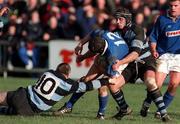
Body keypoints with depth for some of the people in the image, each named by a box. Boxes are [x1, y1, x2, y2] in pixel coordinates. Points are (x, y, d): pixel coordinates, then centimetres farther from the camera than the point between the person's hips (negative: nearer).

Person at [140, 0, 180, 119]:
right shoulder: (162, 19, 2)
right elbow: (153, 37, 9)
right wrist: (153, 50, -8)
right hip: (163, 55, 0)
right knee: (156, 84, -9)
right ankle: (146, 104, 19)